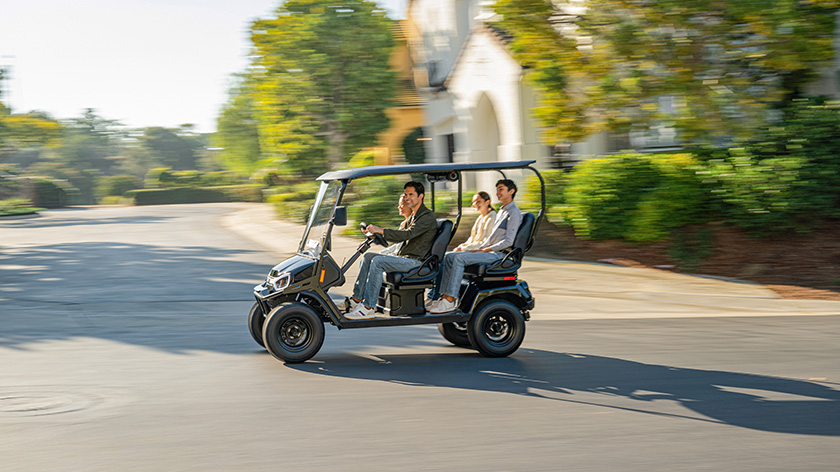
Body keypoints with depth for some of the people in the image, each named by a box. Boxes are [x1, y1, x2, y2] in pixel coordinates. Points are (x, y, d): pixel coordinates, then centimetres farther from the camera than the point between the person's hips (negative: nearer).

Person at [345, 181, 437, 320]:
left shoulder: (427, 217, -12)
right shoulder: (413, 216, 21)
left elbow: (408, 234, -25)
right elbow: (400, 236, 23)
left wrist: (382, 230, -28)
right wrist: (376, 232, 8)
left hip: (416, 261, -10)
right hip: (404, 257, 10)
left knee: (377, 261, -26)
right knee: (368, 256, 4)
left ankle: (368, 308, -28)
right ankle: (356, 299, -1)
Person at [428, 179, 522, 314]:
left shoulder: (514, 213, -8)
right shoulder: (502, 211, 23)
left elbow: (508, 241, -17)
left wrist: (484, 250, -15)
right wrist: (479, 248, 8)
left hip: (499, 254, -10)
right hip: (489, 251, 10)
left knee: (459, 258, -26)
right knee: (449, 257, -2)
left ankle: (450, 301, -29)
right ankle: (444, 296, -9)